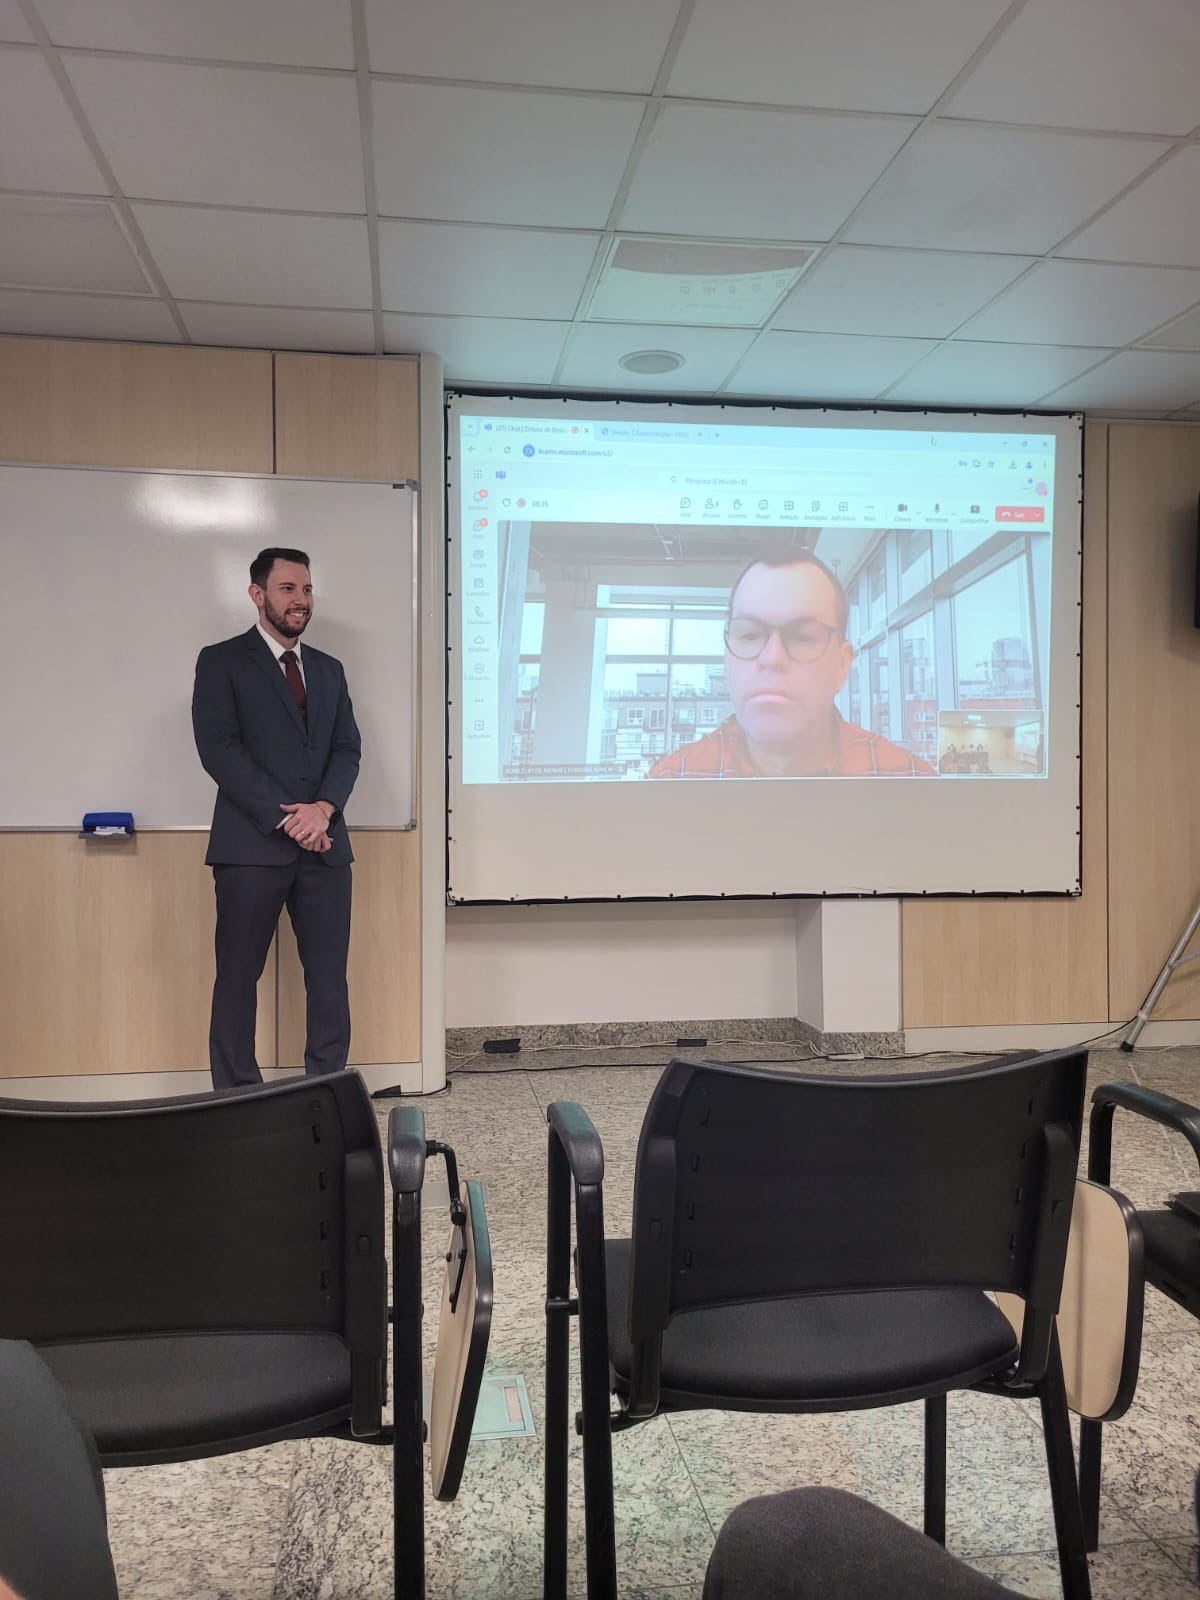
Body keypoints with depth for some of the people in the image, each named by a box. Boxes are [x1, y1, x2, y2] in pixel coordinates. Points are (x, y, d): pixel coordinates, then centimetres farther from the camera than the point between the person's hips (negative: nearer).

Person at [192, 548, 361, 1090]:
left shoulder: (328, 669, 18)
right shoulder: (222, 661, 2)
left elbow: (347, 749, 9)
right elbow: (219, 750, -8)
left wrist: (323, 808, -11)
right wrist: (285, 819, -14)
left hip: (323, 844, 4)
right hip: (251, 844, -4)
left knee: (329, 976, 4)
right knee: (238, 977, 2)